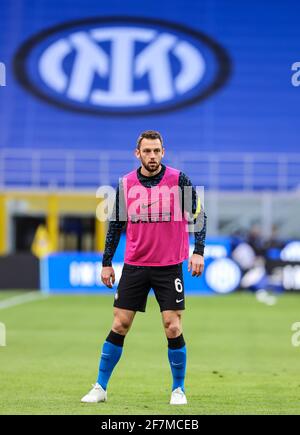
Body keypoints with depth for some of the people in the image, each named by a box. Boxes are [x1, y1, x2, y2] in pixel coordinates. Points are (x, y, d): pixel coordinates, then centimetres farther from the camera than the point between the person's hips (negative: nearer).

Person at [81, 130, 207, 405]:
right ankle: (100, 388, 10)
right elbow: (116, 225, 11)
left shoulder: (179, 180, -5)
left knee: (173, 329, -5)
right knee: (119, 326, 1)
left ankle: (178, 389, 12)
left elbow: (198, 215, 0)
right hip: (134, 266, 2)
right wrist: (107, 263, 10)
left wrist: (198, 251, -11)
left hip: (169, 267, -2)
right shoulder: (125, 184, 2)